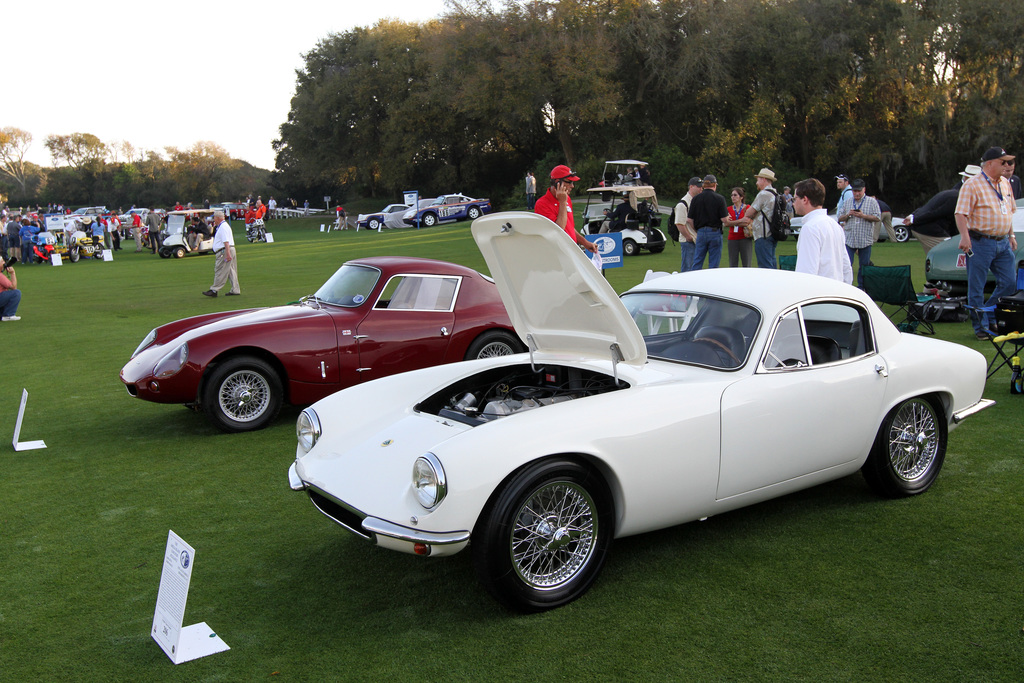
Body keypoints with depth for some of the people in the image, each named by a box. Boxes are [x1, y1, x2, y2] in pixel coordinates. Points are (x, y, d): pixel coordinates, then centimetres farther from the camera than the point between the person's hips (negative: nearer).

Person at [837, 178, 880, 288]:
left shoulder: (872, 202, 4)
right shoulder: (847, 202, 12)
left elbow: (877, 217, -3)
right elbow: (839, 218, 11)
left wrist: (863, 216, -14)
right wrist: (848, 215, -9)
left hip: (865, 240, -1)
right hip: (849, 239, 1)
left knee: (863, 265, 6)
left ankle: (861, 286, 17)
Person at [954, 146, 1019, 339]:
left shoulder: (1005, 183, 14)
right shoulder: (973, 185, -9)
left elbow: (1010, 211, 24)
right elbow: (961, 213, -16)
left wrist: (1011, 235, 18)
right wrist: (965, 236, -28)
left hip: (1003, 243, 7)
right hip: (981, 242, -7)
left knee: (1008, 282, 7)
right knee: (977, 287, -1)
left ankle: (989, 314, 25)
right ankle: (981, 326, 9)